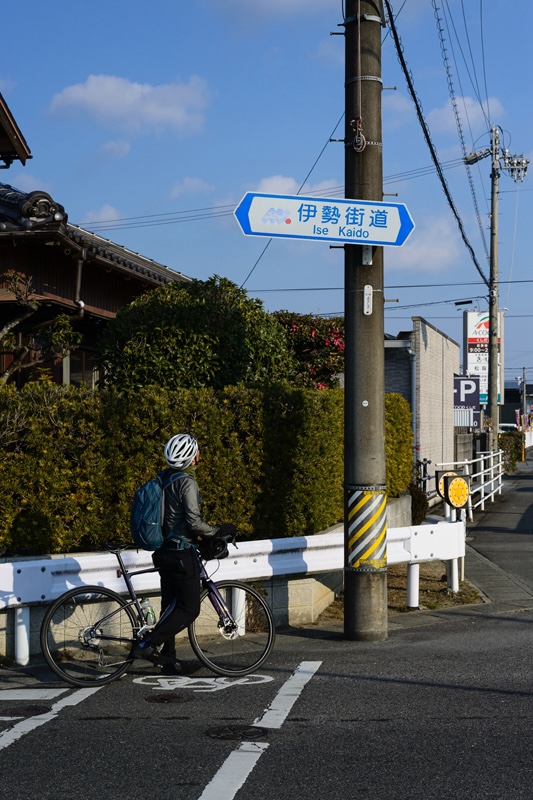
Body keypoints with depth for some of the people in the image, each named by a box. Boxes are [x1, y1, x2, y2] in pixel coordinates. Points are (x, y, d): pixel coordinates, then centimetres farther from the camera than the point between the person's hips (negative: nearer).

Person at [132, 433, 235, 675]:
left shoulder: (163, 478, 10)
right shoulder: (187, 482, -17)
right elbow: (194, 521, -22)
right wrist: (218, 531, -8)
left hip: (164, 552, 9)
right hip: (181, 553, -9)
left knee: (171, 605, 14)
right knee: (190, 608, -3)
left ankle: (168, 659, 17)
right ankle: (148, 645, -10)